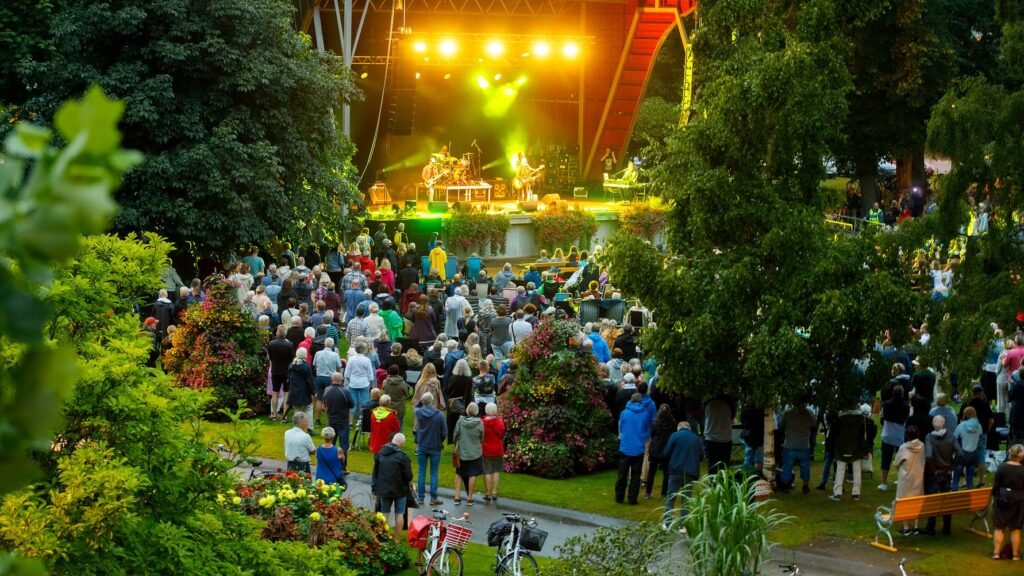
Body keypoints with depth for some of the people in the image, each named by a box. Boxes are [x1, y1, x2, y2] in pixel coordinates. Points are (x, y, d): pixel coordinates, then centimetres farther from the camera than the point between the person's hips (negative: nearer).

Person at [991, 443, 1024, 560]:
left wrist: (994, 498, 7)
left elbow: (995, 485, -6)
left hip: (1002, 499, 0)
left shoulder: (1002, 467, -11)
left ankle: (997, 553, 11)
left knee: (1000, 528, 11)